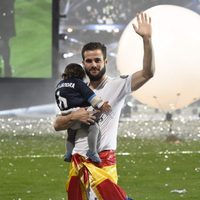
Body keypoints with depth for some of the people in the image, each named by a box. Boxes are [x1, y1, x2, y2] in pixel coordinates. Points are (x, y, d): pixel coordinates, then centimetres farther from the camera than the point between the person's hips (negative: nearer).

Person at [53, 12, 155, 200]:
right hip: (78, 163, 6)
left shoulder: (117, 85, -3)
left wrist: (147, 39, -27)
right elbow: (57, 125, 13)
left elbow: (147, 73, -17)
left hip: (103, 162, -5)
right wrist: (74, 116, -8)